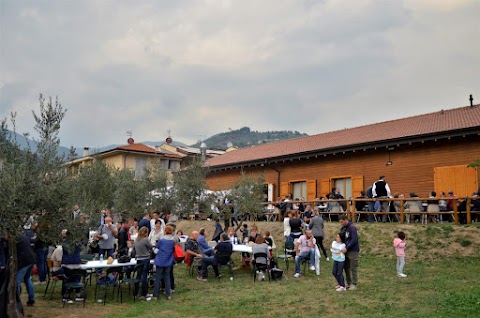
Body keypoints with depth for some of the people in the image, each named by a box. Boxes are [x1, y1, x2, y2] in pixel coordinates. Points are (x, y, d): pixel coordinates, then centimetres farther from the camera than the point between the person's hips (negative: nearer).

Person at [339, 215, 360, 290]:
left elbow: (354, 240, -22)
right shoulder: (343, 228, 8)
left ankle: (354, 284, 11)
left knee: (353, 268, 1)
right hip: (346, 250, 8)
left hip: (353, 251, -8)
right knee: (346, 267, 11)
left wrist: (346, 248, -25)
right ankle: (348, 283, 23)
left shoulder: (352, 227, -16)